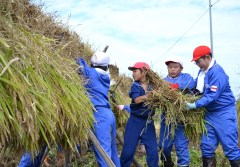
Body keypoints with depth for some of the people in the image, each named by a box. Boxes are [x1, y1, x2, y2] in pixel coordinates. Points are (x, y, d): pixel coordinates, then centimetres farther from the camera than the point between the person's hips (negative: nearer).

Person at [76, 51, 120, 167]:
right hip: (109, 114, 8)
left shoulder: (90, 73, -2)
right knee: (112, 149, 16)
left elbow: (80, 62, 7)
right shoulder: (106, 77, 17)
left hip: (99, 115, -8)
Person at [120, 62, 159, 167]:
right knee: (128, 150, 4)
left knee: (153, 151, 5)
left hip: (148, 122, 2)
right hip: (135, 121, -2)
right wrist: (150, 95, -26)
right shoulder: (135, 86, -4)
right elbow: (137, 100, -21)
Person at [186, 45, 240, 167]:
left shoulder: (217, 72, -21)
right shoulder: (202, 71, 5)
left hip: (224, 113, -8)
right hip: (210, 113, 8)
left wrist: (195, 105, -30)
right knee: (207, 146, 9)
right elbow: (197, 89, 15)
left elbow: (212, 96, -27)